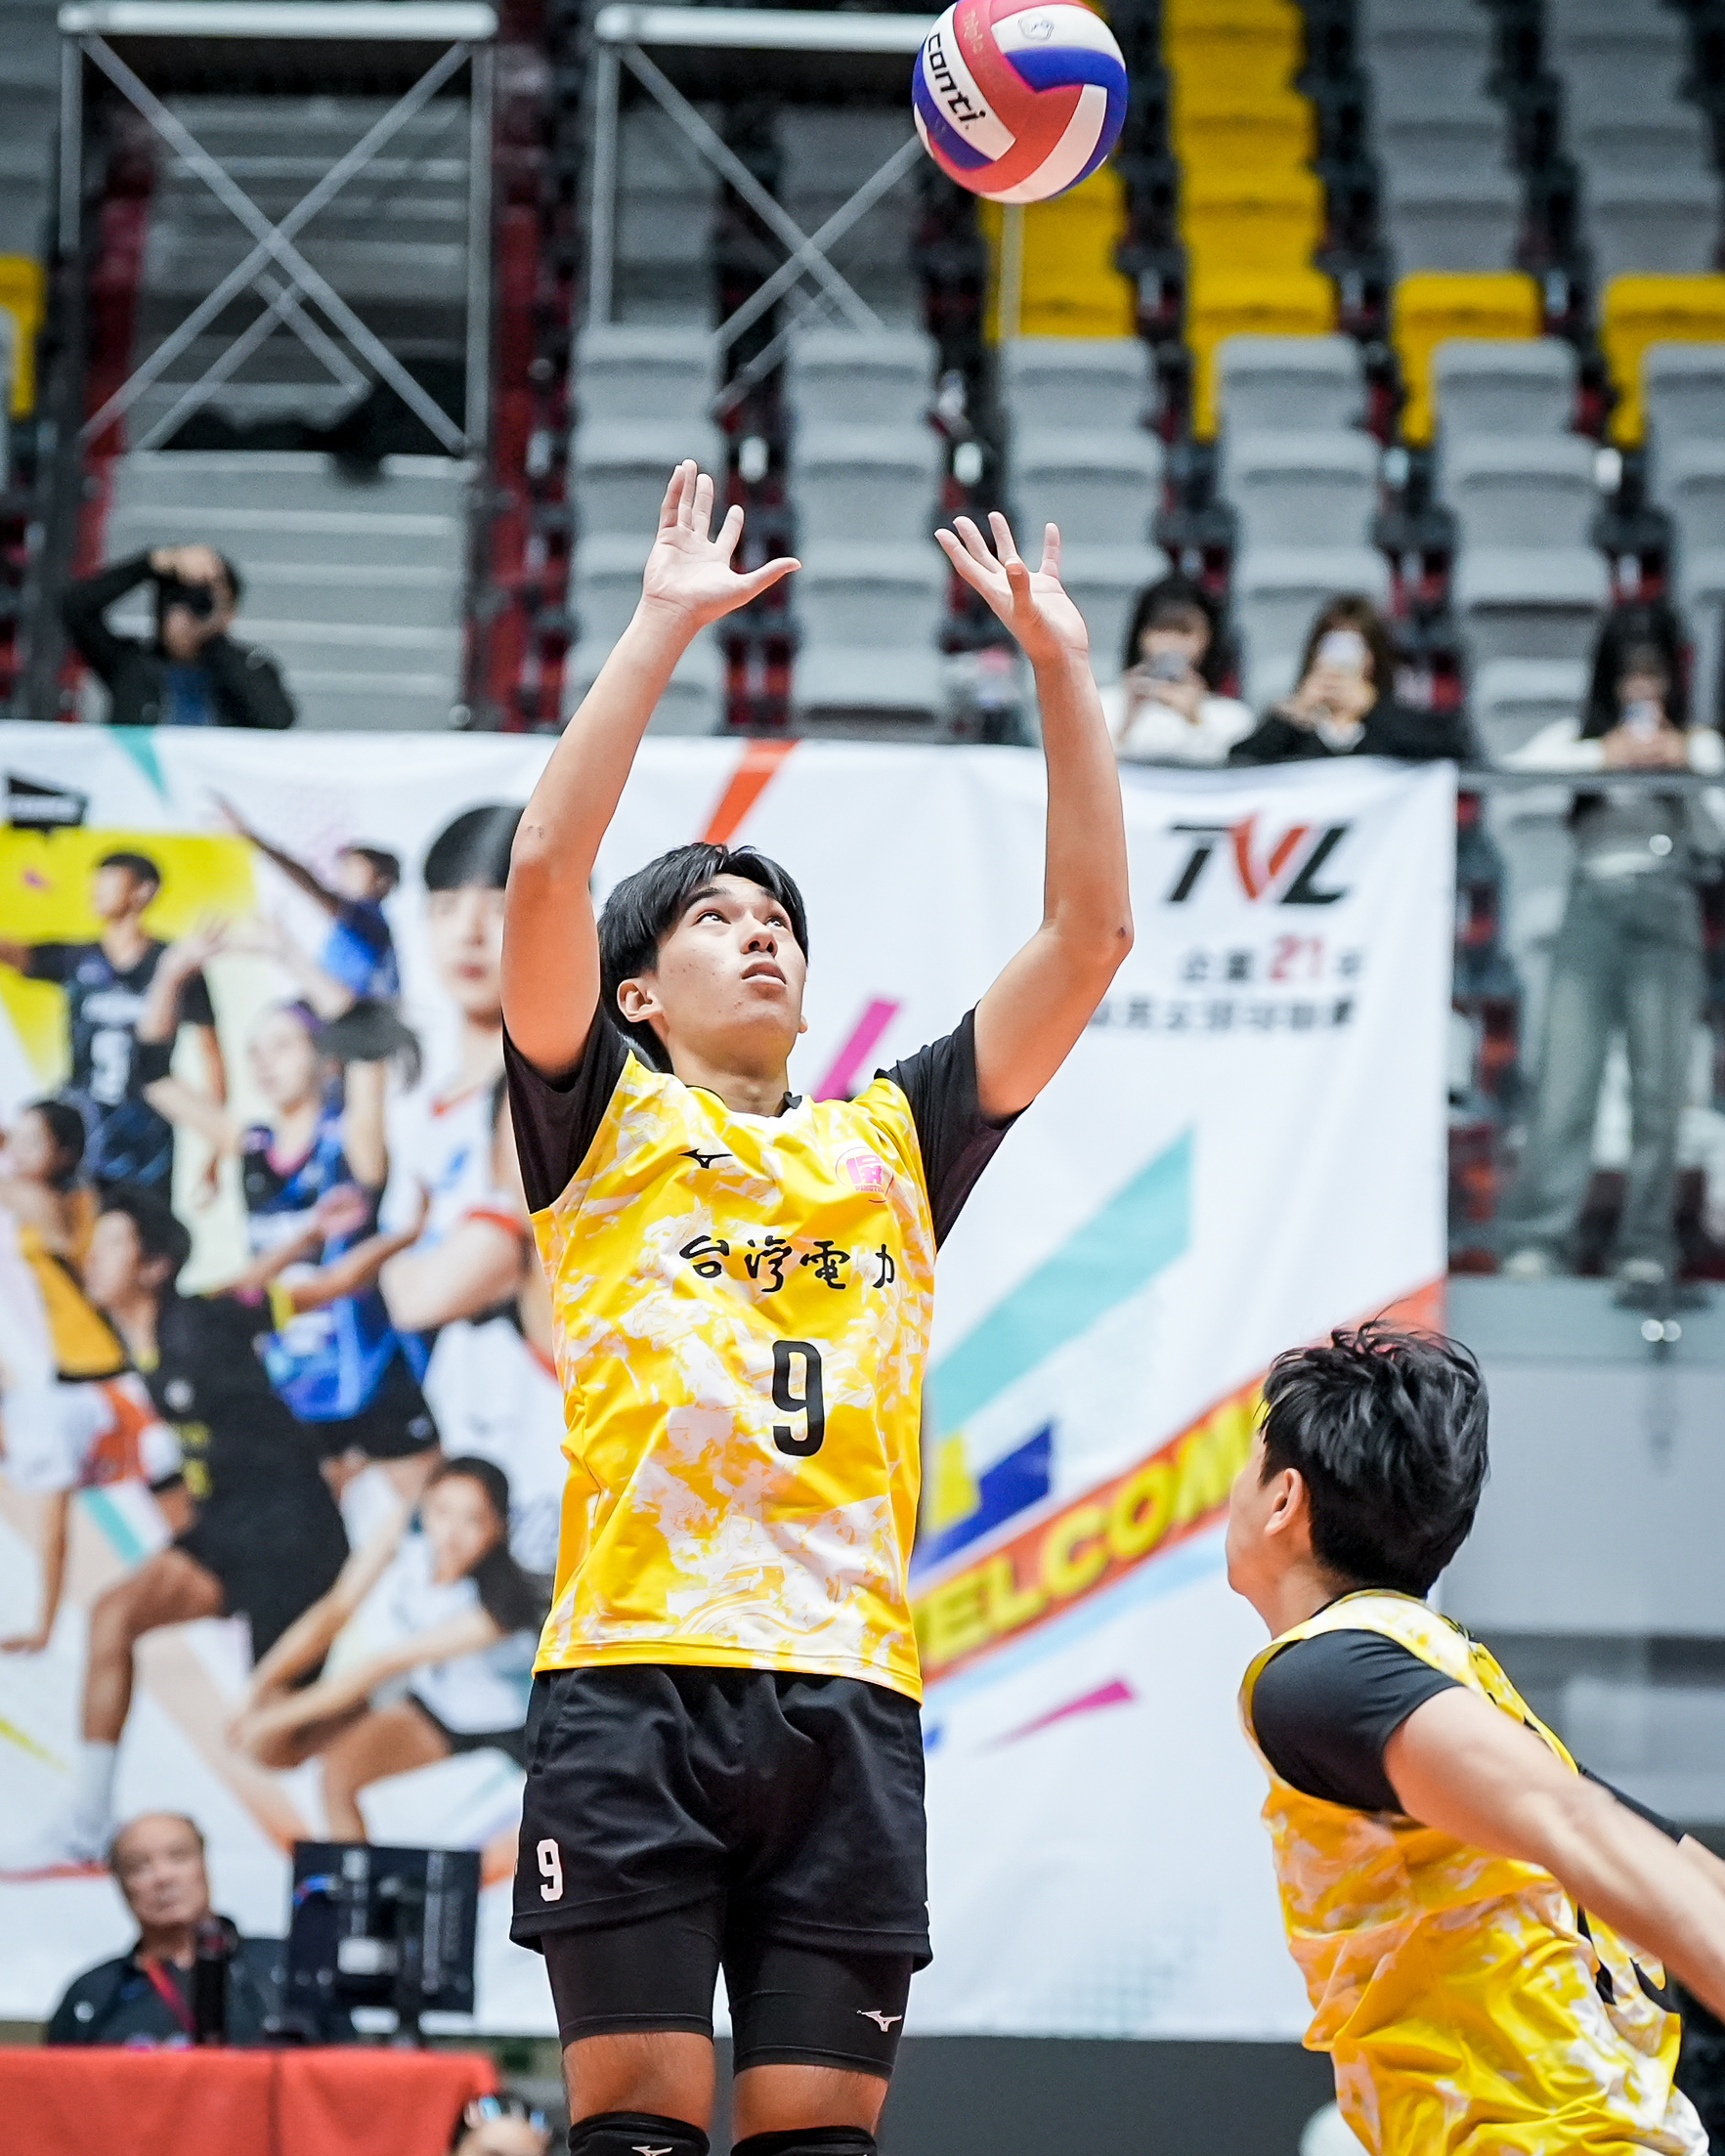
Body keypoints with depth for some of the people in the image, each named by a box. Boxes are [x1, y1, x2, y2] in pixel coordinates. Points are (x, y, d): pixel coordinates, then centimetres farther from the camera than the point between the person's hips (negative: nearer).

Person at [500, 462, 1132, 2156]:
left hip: (848, 1695, 3)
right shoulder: (607, 1126, 13)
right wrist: (664, 627, -2)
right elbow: (544, 870, -2)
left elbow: (1087, 932, 18)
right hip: (633, 1681, -3)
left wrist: (1061, 667, 13)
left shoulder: (891, 1144, 22)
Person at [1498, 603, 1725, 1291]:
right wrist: (1604, 756, -9)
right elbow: (1517, 768, -4)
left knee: (1658, 1086, -3)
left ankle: (1647, 1247, 2)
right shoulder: (1578, 734, 14)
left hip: (1667, 914, 0)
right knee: (1565, 1079, -7)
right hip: (1593, 910, 0)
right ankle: (1534, 1240, -6)